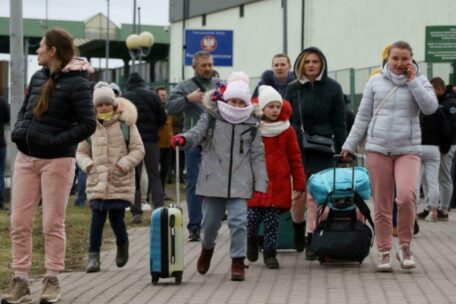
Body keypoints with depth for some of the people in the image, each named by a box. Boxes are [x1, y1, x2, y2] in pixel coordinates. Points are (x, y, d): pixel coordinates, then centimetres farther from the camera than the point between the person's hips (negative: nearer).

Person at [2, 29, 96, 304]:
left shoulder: (77, 82, -10)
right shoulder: (38, 78, 10)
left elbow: (88, 124, -14)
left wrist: (55, 142, -20)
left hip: (57, 160, -6)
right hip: (26, 157, 6)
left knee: (53, 224, 1)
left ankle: (52, 281, 10)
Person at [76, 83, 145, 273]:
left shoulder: (126, 124, -1)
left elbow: (138, 149, 1)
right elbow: (81, 152, 15)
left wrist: (124, 164, -12)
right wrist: (87, 165, -5)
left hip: (120, 181, -1)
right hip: (97, 181, 2)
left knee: (117, 218, 0)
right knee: (97, 218, -6)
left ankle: (122, 246, 29)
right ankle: (93, 256, -1)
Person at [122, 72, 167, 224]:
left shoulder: (124, 98, -2)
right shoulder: (152, 96, 0)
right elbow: (163, 118, 0)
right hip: (151, 139, 1)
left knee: (134, 177, 5)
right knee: (154, 176, 8)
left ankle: (136, 212, -2)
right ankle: (159, 209, -3)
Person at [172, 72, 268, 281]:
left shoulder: (251, 125, 4)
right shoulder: (211, 118, 0)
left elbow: (257, 156, 6)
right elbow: (197, 133, -11)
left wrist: (260, 183, 1)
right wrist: (183, 139, -35)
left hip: (239, 182, 0)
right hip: (213, 180, 0)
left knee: (238, 221, -10)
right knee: (210, 221, 11)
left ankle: (238, 261, 2)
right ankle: (207, 248, 41)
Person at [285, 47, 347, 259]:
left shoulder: (332, 88, 2)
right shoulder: (293, 89, 7)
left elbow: (339, 124, 3)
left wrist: (342, 151, -2)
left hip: (322, 152, -1)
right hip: (296, 149, 2)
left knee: (315, 197, -5)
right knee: (297, 196, 0)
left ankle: (311, 240, 2)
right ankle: (298, 226, 28)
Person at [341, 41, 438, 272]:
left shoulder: (419, 81, 6)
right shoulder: (376, 82, 7)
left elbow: (430, 107, -10)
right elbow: (363, 116, 12)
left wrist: (412, 81, -8)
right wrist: (349, 145, 10)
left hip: (408, 150, -1)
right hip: (378, 149, 1)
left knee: (406, 195, -21)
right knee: (381, 205, 3)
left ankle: (405, 246, -2)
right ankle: (384, 252, 14)